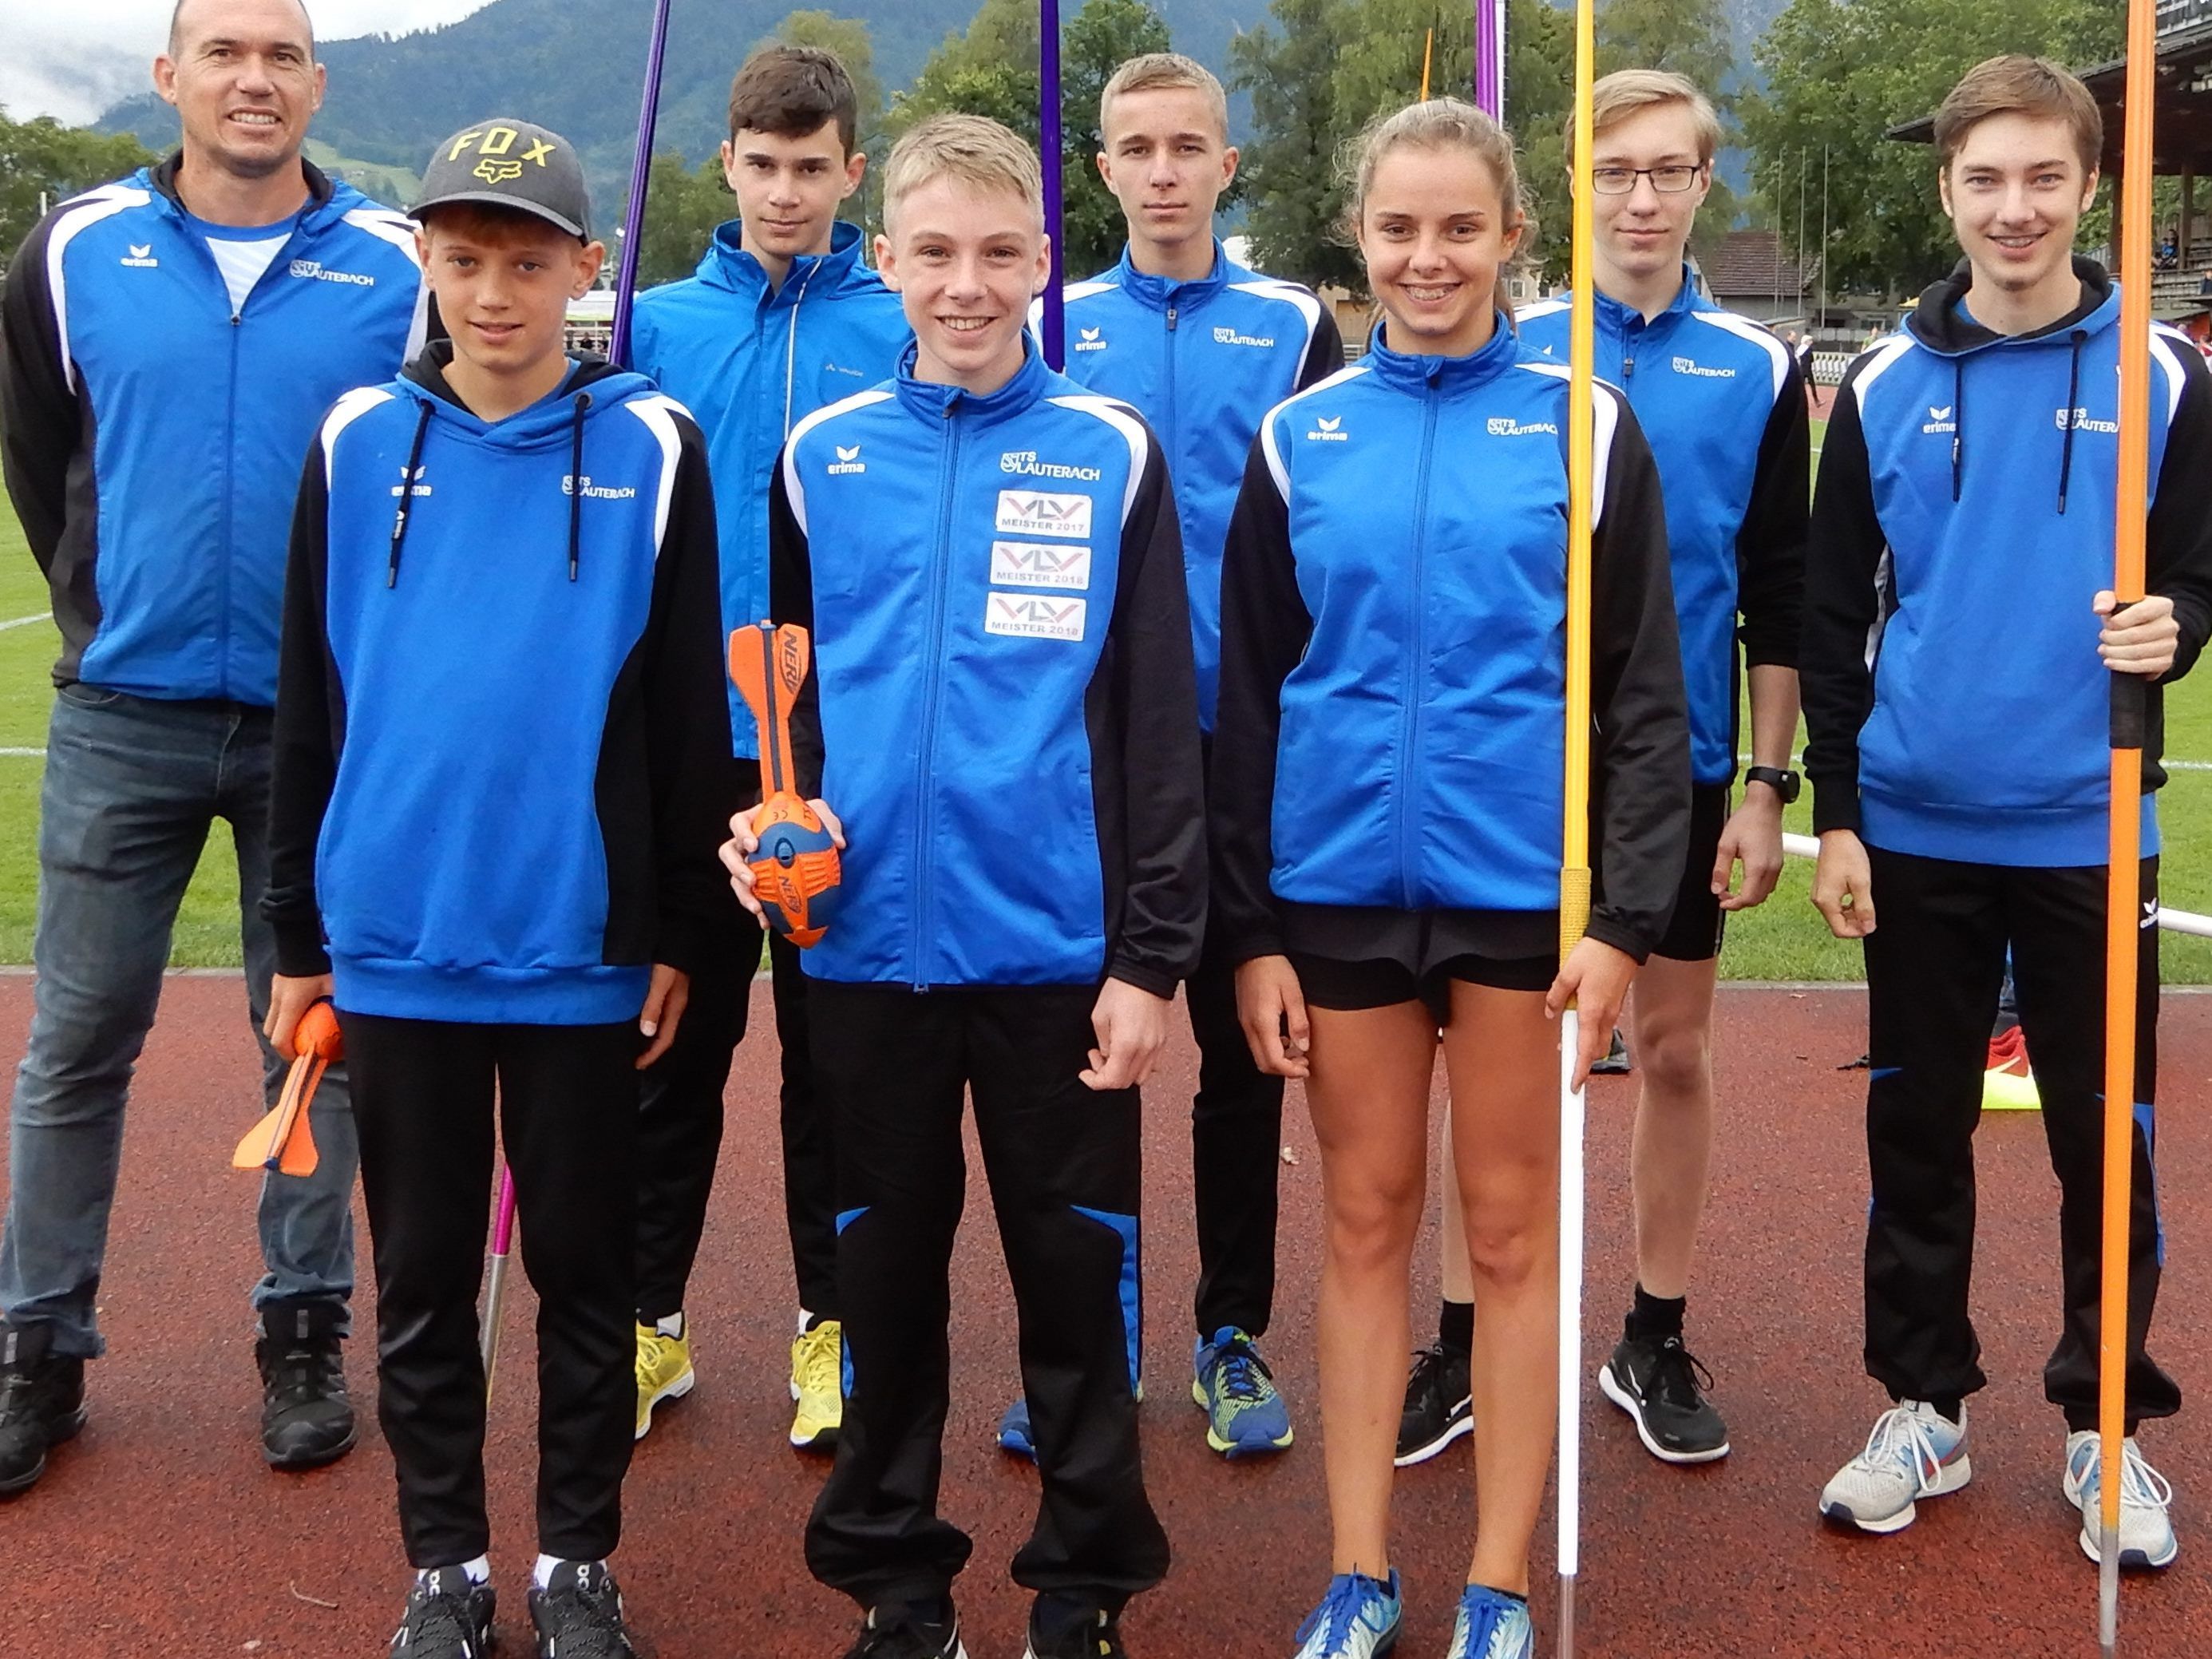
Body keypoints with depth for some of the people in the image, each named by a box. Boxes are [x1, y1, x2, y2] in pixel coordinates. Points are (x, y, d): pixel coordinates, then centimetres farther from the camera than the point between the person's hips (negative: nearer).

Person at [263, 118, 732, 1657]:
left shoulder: (652, 450, -2)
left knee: (585, 1269, 11)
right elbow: (309, 706, 7)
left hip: (583, 948, -1)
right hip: (396, 946, 2)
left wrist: (682, 933, -1)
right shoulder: (359, 444, 3)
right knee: (423, 1274, 12)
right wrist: (296, 933, 7)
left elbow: (690, 713, 0)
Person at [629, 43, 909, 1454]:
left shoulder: (905, 328, 0)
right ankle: (650, 1321, 23)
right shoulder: (660, 325, 5)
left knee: (833, 1041, 9)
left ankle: (831, 1323, 23)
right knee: (678, 1035, 10)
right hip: (687, 747, 1)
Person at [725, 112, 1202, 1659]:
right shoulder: (822, 455, 5)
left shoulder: (1113, 456, 0)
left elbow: (1159, 726, -2)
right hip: (870, 946, 2)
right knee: (887, 1269, 13)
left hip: (1060, 947, -2)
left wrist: (1152, 955, -6)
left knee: (1074, 1269, 8)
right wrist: (765, 818, -6)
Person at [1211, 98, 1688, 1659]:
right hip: (1342, 889, 2)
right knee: (1366, 1225, 10)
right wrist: (1249, 931, 3)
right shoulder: (1300, 438, 6)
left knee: (1514, 1234, 7)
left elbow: (1645, 694, 0)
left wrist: (1625, 916, -8)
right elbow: (1248, 700, 7)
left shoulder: (1583, 425, 1)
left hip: (1524, 889, -2)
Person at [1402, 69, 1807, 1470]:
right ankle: (1466, 1343, 18)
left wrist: (1770, 784, -1)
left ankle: (1657, 1343, 24)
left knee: (1676, 1050, 9)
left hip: (1681, 766, 1)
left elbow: (1779, 595, 4)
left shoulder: (1758, 371, 2)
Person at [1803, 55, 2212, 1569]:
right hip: (1916, 832, 1)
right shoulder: (1886, 386, 2)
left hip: (2087, 832, -1)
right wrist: (1836, 811, 2)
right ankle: (1926, 1406, 25)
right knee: (1917, 1128, 10)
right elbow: (1833, 615, 5)